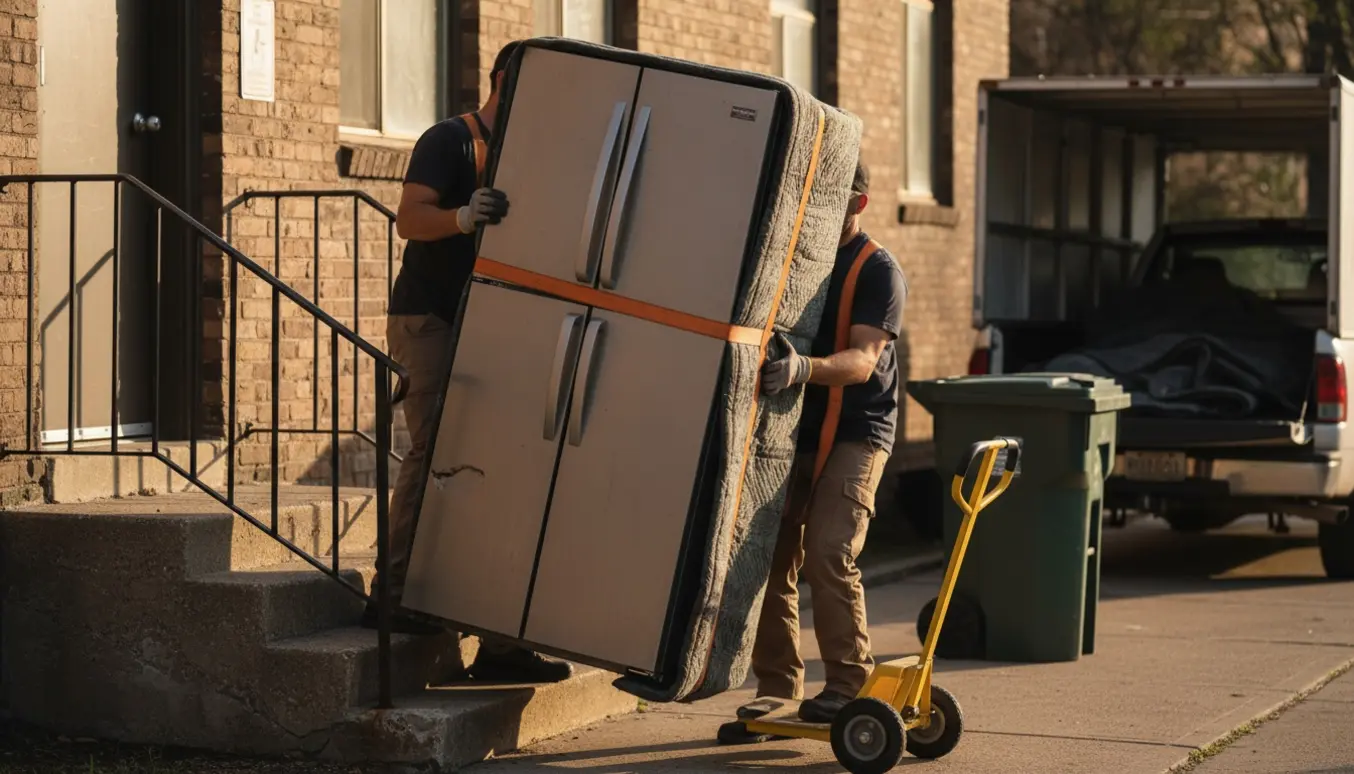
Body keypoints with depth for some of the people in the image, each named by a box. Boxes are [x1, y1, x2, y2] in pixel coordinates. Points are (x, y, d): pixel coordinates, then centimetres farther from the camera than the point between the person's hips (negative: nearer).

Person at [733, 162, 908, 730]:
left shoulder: (878, 272, -7)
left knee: (829, 555, -17)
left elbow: (862, 360, -20)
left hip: (854, 433, -5)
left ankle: (847, 684, -7)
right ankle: (776, 682, 8)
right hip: (789, 427, 5)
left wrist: (804, 368, -39)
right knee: (770, 554, -2)